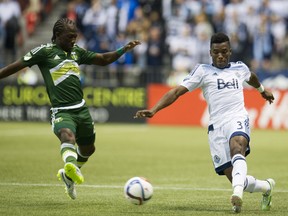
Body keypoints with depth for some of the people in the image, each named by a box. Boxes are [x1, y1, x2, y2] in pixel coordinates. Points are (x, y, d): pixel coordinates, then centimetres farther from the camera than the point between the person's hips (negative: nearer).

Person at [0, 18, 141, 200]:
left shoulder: (76, 51, 14)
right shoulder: (45, 51, -2)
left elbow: (103, 59, 22)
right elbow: (15, 67, 0)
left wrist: (124, 49, 11)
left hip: (81, 109, 7)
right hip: (61, 111, -7)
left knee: (88, 148, 18)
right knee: (67, 135, -36)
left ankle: (68, 175, 44)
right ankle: (71, 164, -66)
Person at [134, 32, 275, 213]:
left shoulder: (240, 68, 18)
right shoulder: (203, 71, 9)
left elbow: (251, 77, 44)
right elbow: (177, 91, 1)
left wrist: (262, 90, 62)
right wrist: (153, 110, -12)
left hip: (238, 119, 0)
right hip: (216, 126, 0)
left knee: (237, 146, -37)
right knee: (236, 179, -8)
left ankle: (237, 193, -57)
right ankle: (266, 187, 23)